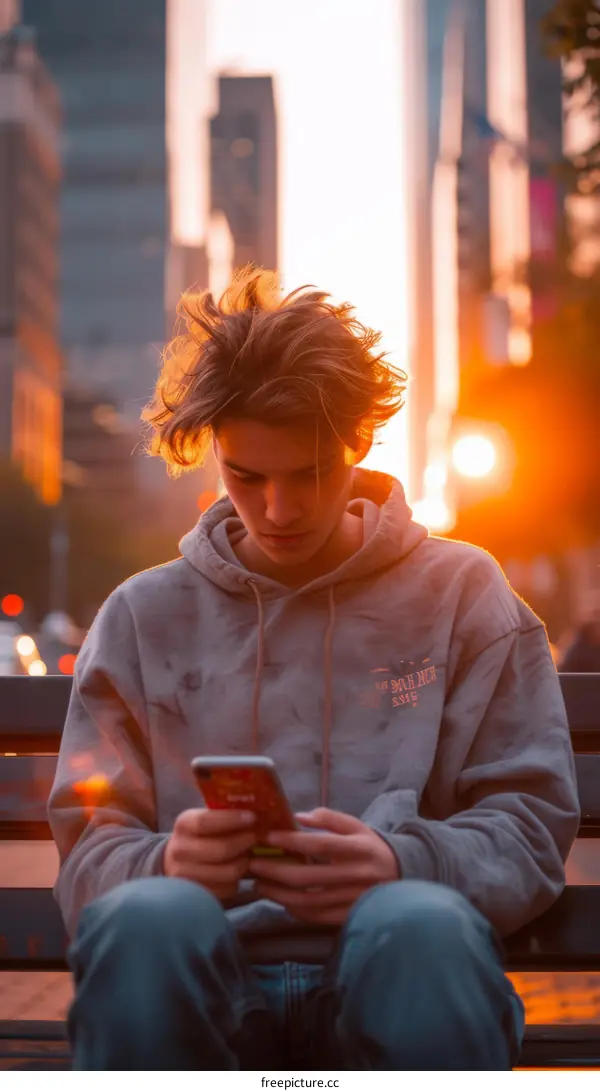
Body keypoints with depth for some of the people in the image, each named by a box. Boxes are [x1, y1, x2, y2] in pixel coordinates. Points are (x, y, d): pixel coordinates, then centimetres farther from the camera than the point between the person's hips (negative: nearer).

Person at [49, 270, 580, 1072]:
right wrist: (165, 864, -14)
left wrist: (404, 862, -15)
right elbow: (87, 852, 11)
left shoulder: (461, 594, 15)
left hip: (391, 976, 0)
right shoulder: (143, 618, 18)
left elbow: (532, 827, 8)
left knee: (424, 926, -36)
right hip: (198, 979, 1)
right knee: (147, 918, -35)